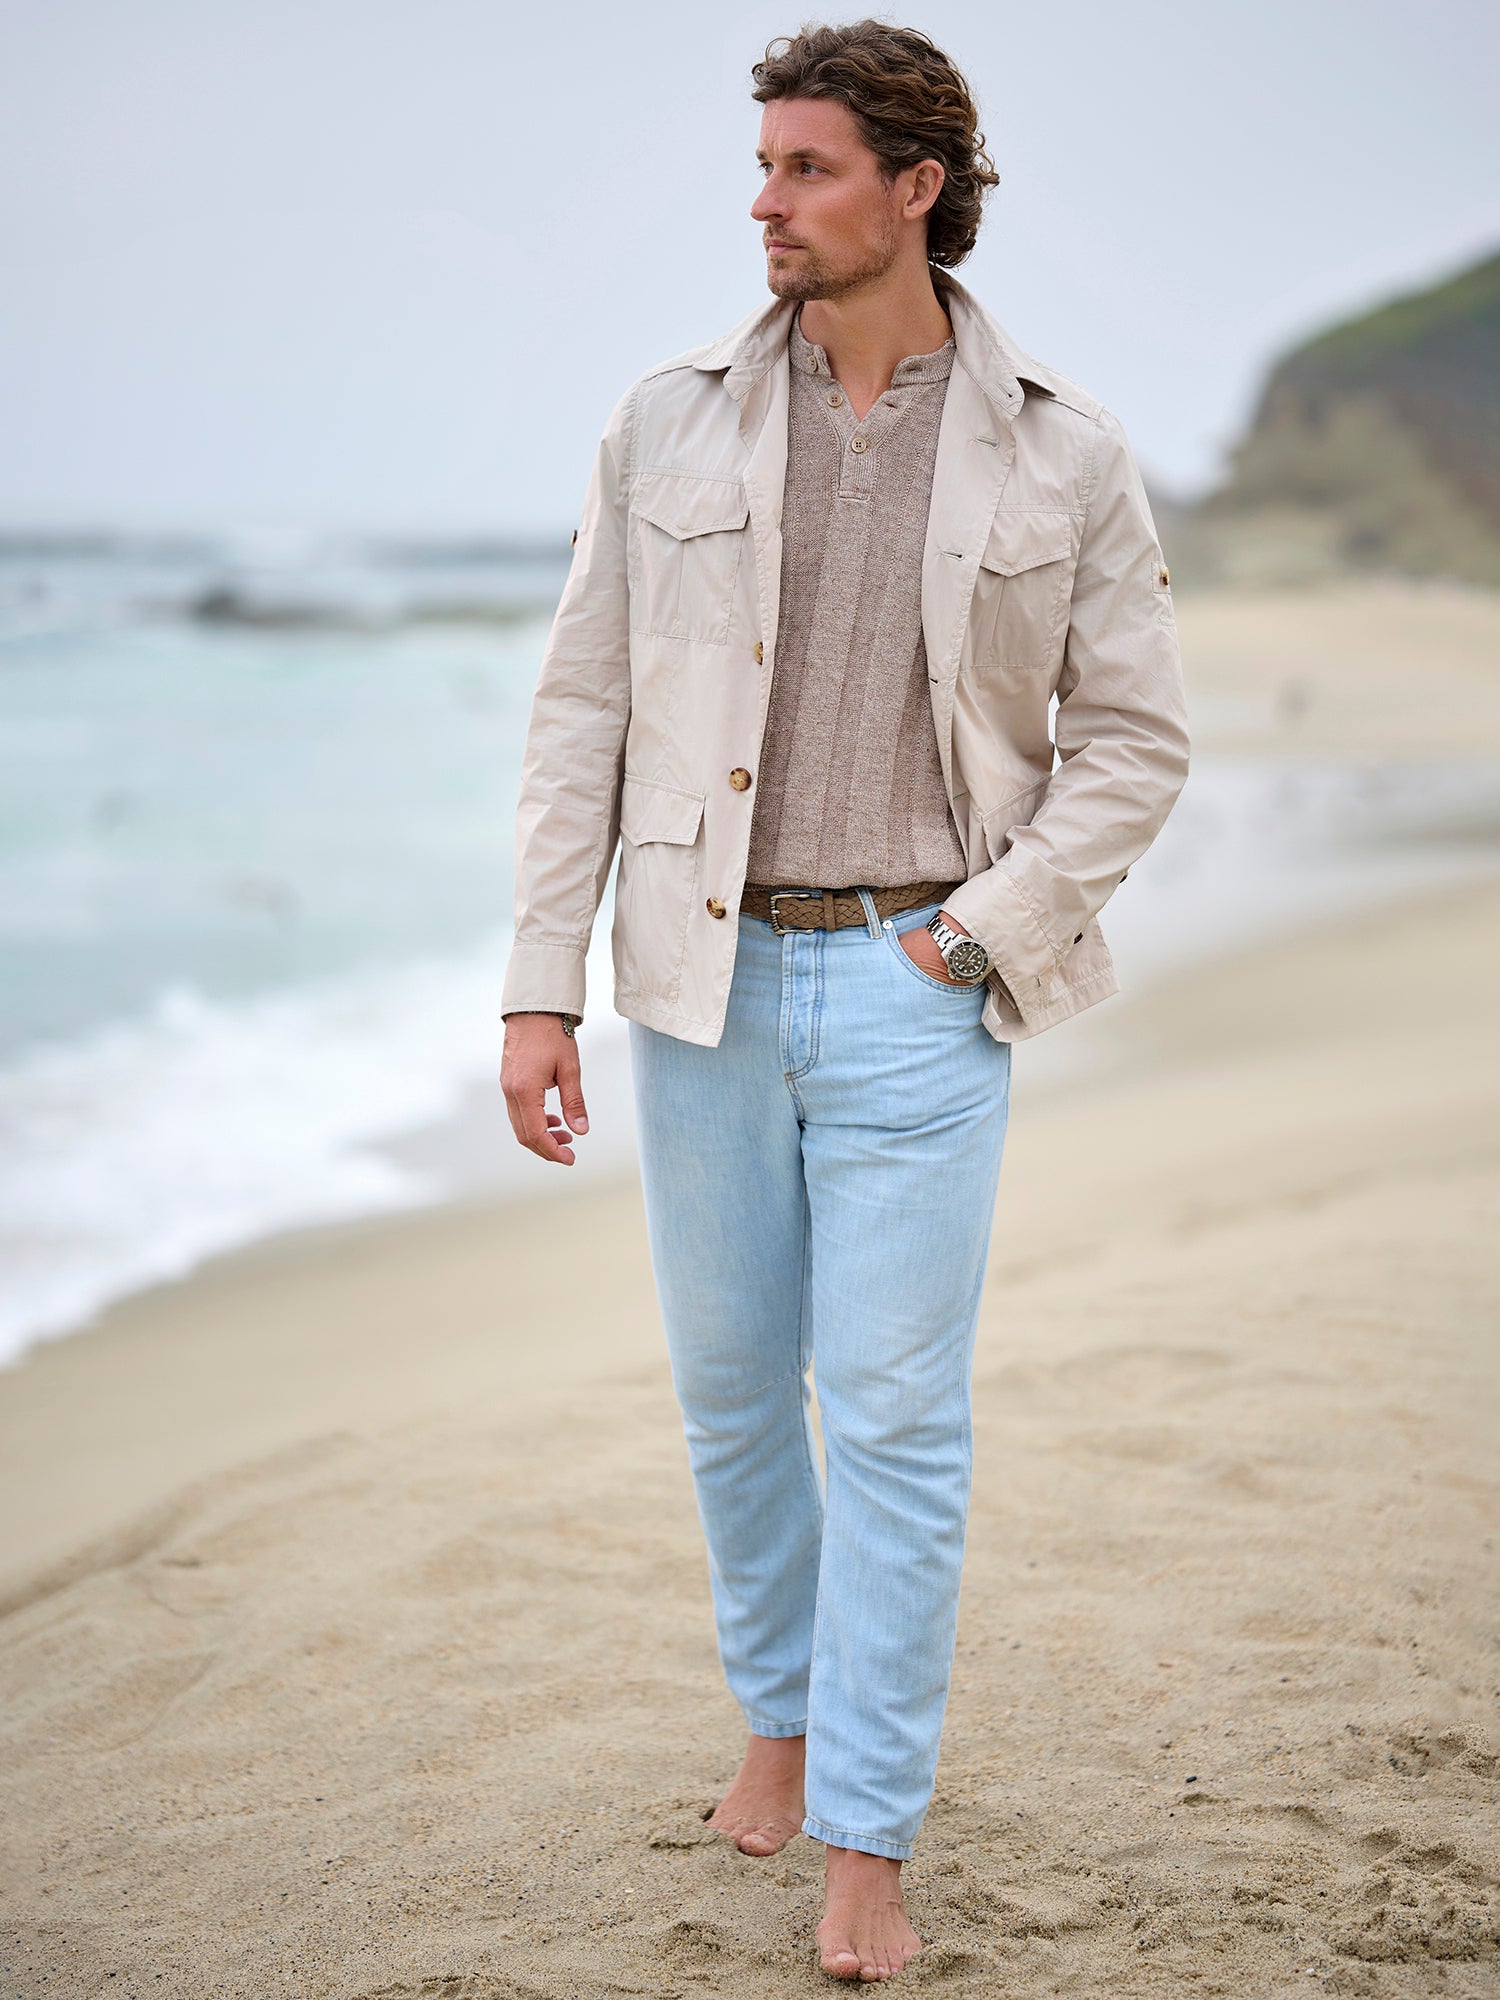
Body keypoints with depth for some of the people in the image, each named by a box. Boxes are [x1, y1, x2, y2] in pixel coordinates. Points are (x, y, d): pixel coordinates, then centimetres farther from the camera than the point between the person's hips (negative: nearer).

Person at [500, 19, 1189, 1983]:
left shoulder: (1062, 455, -3)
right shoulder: (671, 426, 1)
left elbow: (1135, 739, 2)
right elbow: (583, 712, 2)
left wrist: (976, 937, -9)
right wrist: (542, 988, -3)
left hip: (917, 983, -2)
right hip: (707, 975, 2)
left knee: (897, 1410, -2)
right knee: (733, 1379, 13)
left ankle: (869, 1843, 9)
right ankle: (783, 1706, 37)